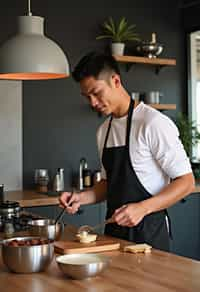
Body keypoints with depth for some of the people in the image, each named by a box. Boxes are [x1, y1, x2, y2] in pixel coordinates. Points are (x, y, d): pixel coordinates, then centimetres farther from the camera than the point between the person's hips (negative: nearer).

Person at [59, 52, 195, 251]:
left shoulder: (152, 123, -16)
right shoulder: (104, 130, 8)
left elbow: (186, 182, -15)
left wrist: (142, 208, -26)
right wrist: (82, 198, 0)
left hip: (147, 233, -7)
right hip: (114, 231, 7)